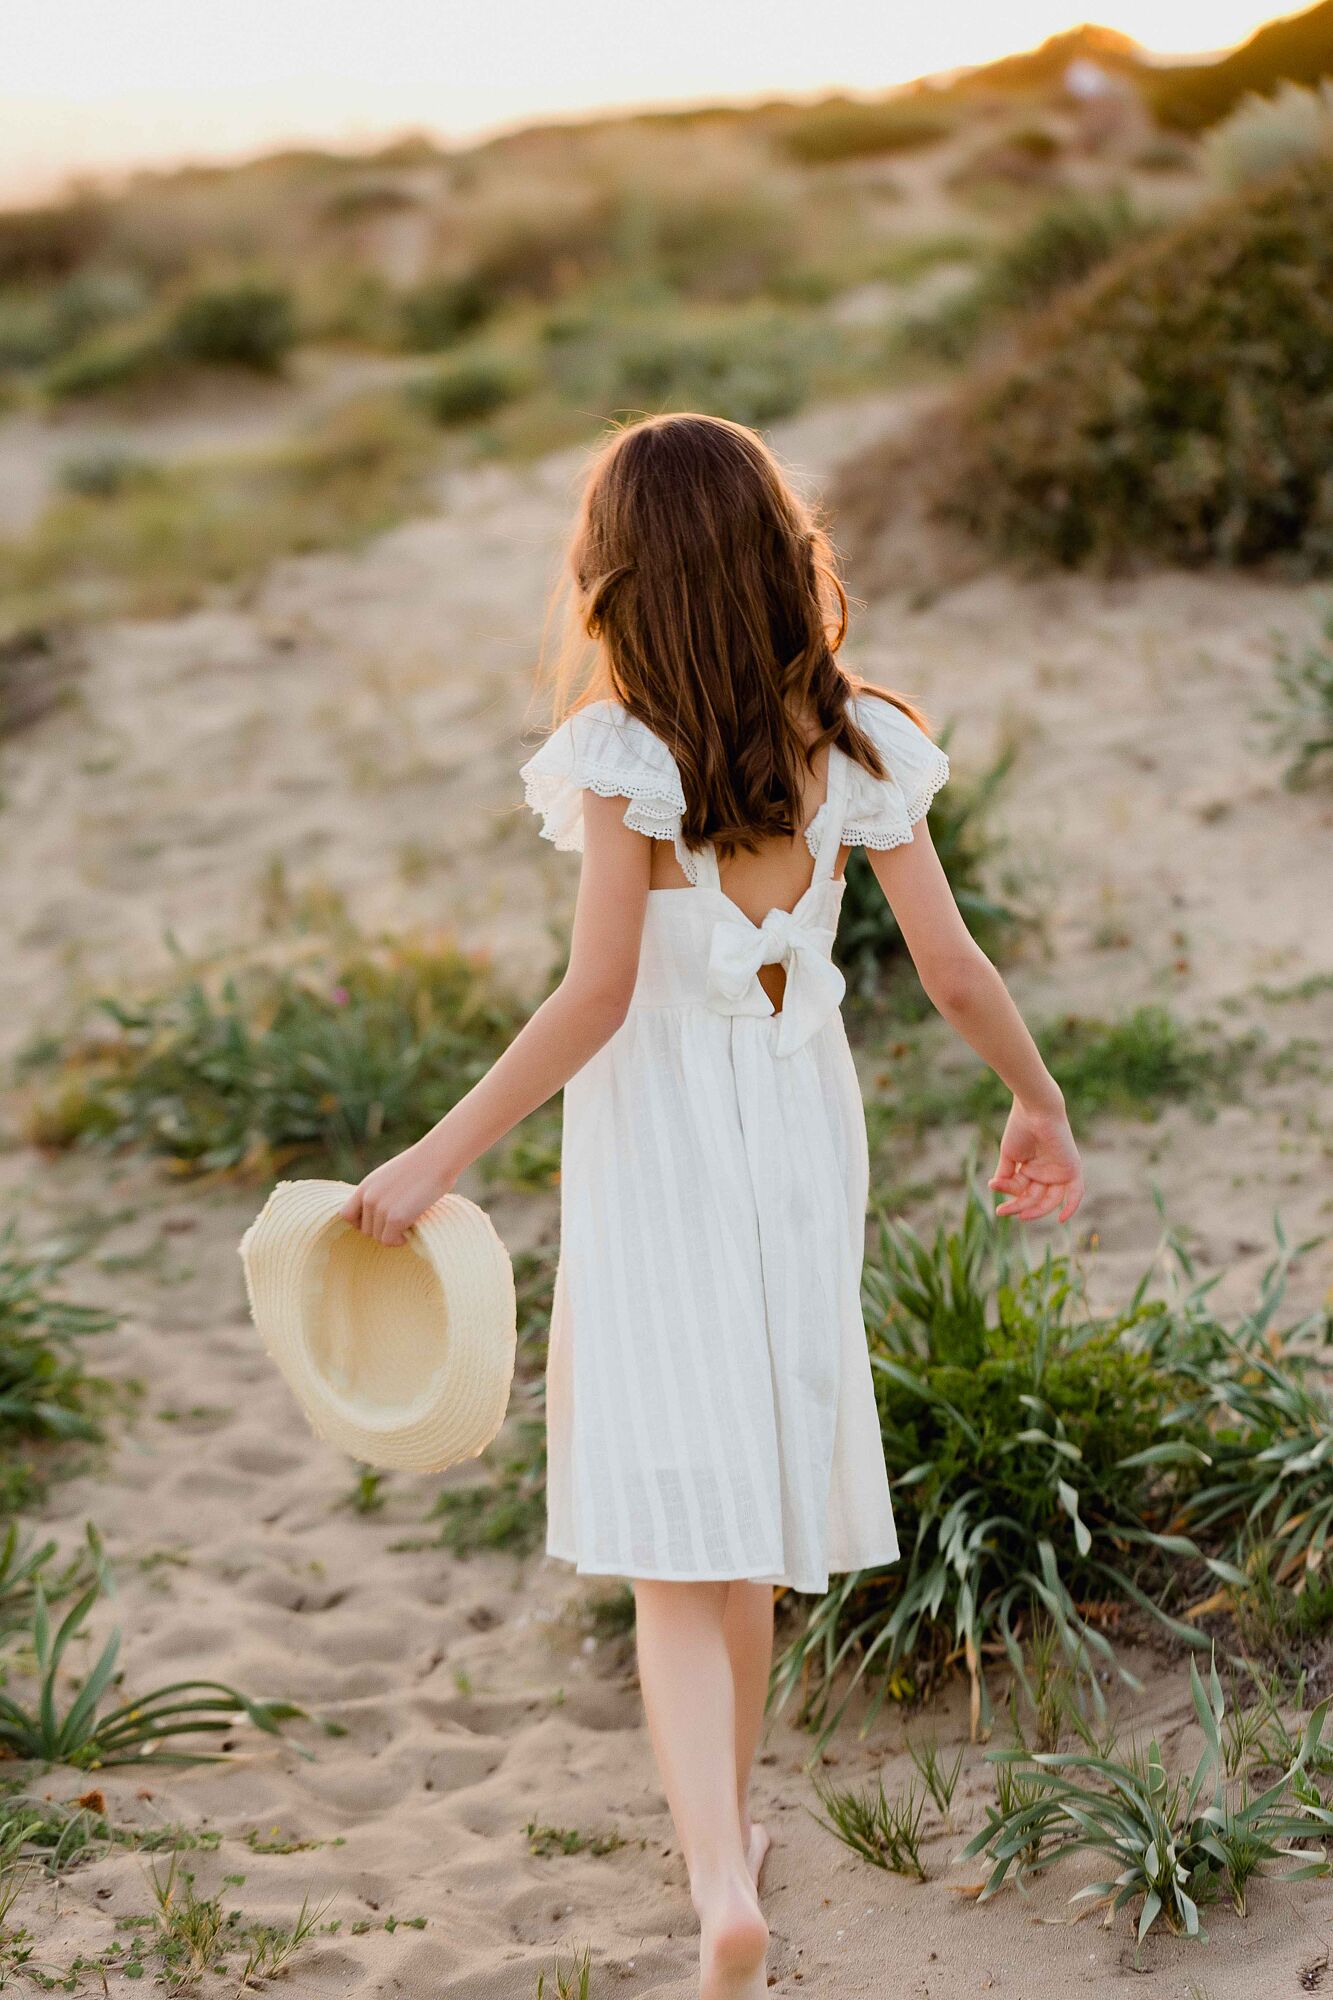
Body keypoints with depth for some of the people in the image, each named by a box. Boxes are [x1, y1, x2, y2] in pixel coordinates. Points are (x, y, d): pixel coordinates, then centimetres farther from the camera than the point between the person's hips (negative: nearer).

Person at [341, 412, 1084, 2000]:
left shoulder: (630, 755, -16)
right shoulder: (853, 746, -4)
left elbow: (597, 993, -21)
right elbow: (954, 972, -1)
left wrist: (437, 1159, -15)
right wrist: (1039, 1103, 15)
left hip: (654, 1156, -4)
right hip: (800, 1146, 4)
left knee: (679, 1558, -2)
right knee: (748, 1513, 21)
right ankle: (727, 1825, 37)